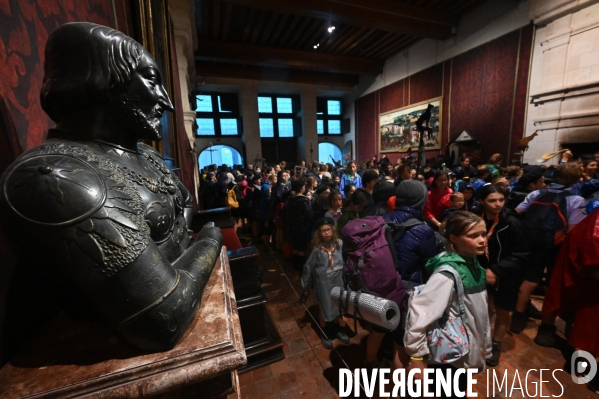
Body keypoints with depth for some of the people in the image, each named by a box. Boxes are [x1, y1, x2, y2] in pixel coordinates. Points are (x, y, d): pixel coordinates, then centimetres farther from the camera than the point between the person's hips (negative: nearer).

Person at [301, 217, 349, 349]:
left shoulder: (339, 244, -15)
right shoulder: (317, 249, -21)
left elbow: (345, 260, -5)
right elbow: (308, 267, -12)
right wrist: (305, 285, -4)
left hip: (337, 280, 3)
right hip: (323, 282, -3)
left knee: (337, 306, 22)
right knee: (325, 308, 16)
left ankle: (337, 329, 51)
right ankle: (324, 333, 44)